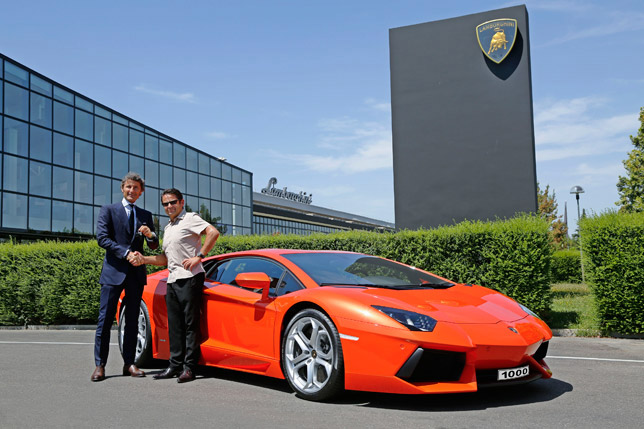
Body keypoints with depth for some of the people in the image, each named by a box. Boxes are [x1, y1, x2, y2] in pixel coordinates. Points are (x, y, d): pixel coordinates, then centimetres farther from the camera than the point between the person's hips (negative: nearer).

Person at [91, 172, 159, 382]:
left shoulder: (145, 215, 16)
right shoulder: (108, 210, 5)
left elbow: (154, 246, 14)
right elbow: (102, 238, -6)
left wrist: (150, 235, -10)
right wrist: (126, 253, -16)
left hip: (136, 272, 4)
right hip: (113, 271, -4)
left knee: (132, 320, 6)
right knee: (105, 319, -4)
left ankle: (129, 363, 11)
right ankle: (100, 365, 1)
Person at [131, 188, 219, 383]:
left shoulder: (190, 218, -1)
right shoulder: (168, 228, 23)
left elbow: (213, 233, -16)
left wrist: (199, 257, -17)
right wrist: (144, 259, 9)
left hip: (189, 278, -8)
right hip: (172, 280, 8)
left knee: (190, 324, -5)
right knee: (175, 325, 9)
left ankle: (189, 367, -2)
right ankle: (175, 366, 15)